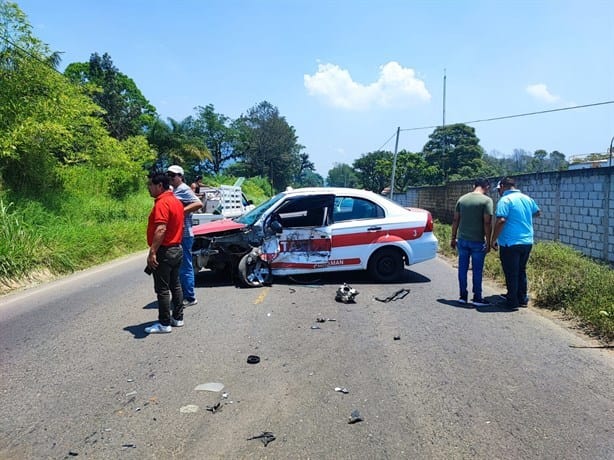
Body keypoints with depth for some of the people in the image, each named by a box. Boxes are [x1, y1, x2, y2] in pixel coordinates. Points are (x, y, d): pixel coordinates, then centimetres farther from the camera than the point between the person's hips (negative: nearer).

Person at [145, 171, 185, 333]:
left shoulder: (162, 203, -19)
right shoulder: (176, 201, 12)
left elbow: (161, 230, -28)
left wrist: (152, 252, -29)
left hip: (164, 251, -10)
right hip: (177, 249, 10)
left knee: (162, 289, -2)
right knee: (175, 285, 15)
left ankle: (164, 323, 4)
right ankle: (178, 317, 23)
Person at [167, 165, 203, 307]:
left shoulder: (183, 189, -11)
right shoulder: (174, 190, 17)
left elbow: (199, 204, -22)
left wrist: (182, 211, -24)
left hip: (184, 235, -10)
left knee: (185, 266, -4)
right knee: (180, 266, 16)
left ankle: (190, 298, 3)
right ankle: (184, 295, 26)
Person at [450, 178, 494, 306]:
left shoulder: (462, 199, 7)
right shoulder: (486, 200, -8)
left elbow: (455, 220, 9)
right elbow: (487, 223, -13)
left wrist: (453, 238, 15)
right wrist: (488, 242, -7)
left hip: (462, 239, 4)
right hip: (477, 241, -4)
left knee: (462, 268, 10)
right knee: (477, 270, 5)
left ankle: (463, 296, 17)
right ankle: (477, 298, 12)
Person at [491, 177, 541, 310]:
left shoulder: (505, 200, -13)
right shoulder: (527, 198, 9)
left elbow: (501, 221, -23)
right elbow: (537, 212, 27)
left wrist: (494, 240, -15)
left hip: (510, 243, -7)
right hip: (527, 242, 7)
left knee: (511, 274, 3)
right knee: (521, 271, 20)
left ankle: (512, 302, 10)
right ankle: (522, 299, 27)